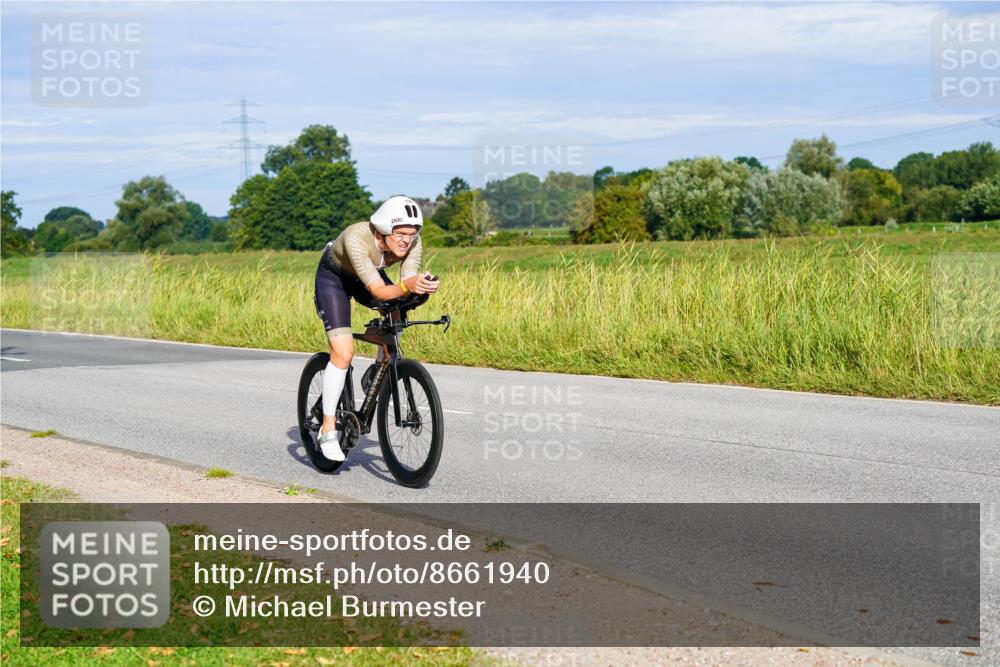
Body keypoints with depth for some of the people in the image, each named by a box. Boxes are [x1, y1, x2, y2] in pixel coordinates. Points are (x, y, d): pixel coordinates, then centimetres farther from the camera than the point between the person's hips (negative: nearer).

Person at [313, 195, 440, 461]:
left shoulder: (412, 242, -26)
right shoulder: (357, 238, -40)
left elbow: (406, 288, -30)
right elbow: (378, 291, -44)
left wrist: (421, 286, -52)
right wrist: (407, 286, -62)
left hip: (367, 275, 6)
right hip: (333, 277, -6)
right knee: (344, 353, -17)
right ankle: (328, 429, -7)